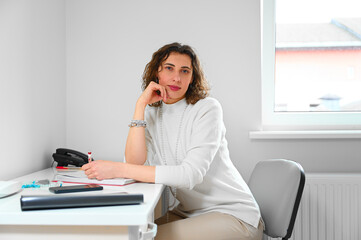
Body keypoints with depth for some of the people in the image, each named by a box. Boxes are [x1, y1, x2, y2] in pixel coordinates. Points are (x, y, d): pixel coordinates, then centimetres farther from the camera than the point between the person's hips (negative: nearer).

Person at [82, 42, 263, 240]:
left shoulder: (207, 109, -13)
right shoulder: (151, 112, 5)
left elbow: (190, 175, -25)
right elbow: (135, 164, -11)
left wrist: (118, 169, -29)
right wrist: (141, 105, -13)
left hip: (233, 215, -5)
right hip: (185, 212, 5)